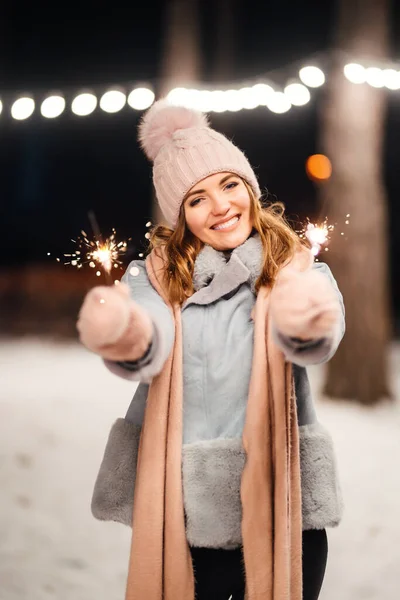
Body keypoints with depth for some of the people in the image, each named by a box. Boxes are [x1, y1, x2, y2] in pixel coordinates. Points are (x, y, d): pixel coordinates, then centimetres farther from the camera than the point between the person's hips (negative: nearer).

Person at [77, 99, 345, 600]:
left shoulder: (297, 270, 0)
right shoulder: (155, 276, 2)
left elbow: (318, 342, -21)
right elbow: (147, 352, -17)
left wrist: (306, 322, -45)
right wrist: (127, 337, -42)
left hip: (280, 509, 0)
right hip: (177, 516, 1)